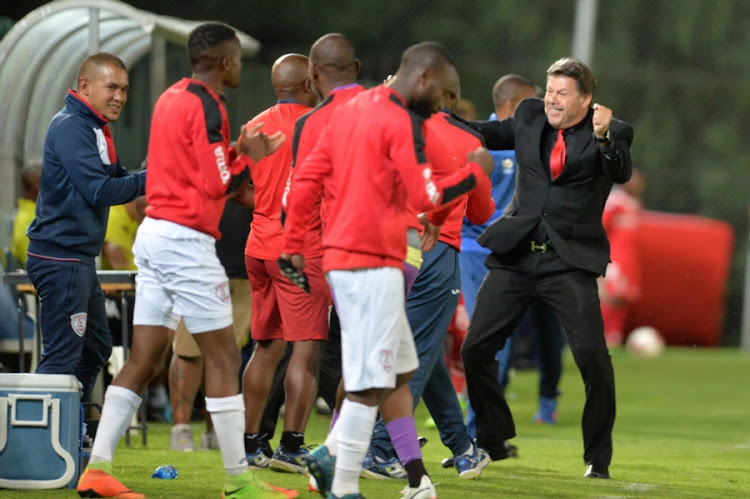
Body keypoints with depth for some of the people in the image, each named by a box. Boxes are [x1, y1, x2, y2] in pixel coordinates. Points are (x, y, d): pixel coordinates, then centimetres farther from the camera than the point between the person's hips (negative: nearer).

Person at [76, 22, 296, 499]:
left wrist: (239, 151, 13)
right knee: (223, 356, -2)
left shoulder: (172, 98, 14)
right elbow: (216, 186, -16)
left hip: (154, 232, 9)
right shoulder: (205, 107, -13)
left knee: (145, 358, 7)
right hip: (187, 240, -9)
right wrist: (250, 158, -2)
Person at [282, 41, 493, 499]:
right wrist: (476, 171, -2)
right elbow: (424, 197, -16)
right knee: (371, 381, -6)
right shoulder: (402, 122, -12)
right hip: (372, 262, -10)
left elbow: (307, 177, 15)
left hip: (340, 255, 10)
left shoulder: (352, 111, 14)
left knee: (398, 371, 14)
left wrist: (294, 243, 17)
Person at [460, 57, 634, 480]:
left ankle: (598, 456, 2)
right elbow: (488, 134, 21)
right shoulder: (530, 117, 7)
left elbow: (621, 173, -22)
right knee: (476, 350, 3)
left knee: (592, 356, -14)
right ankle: (491, 440, 23)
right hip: (516, 255, 4)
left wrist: (604, 137, -39)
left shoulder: (611, 134, -5)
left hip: (571, 260, -4)